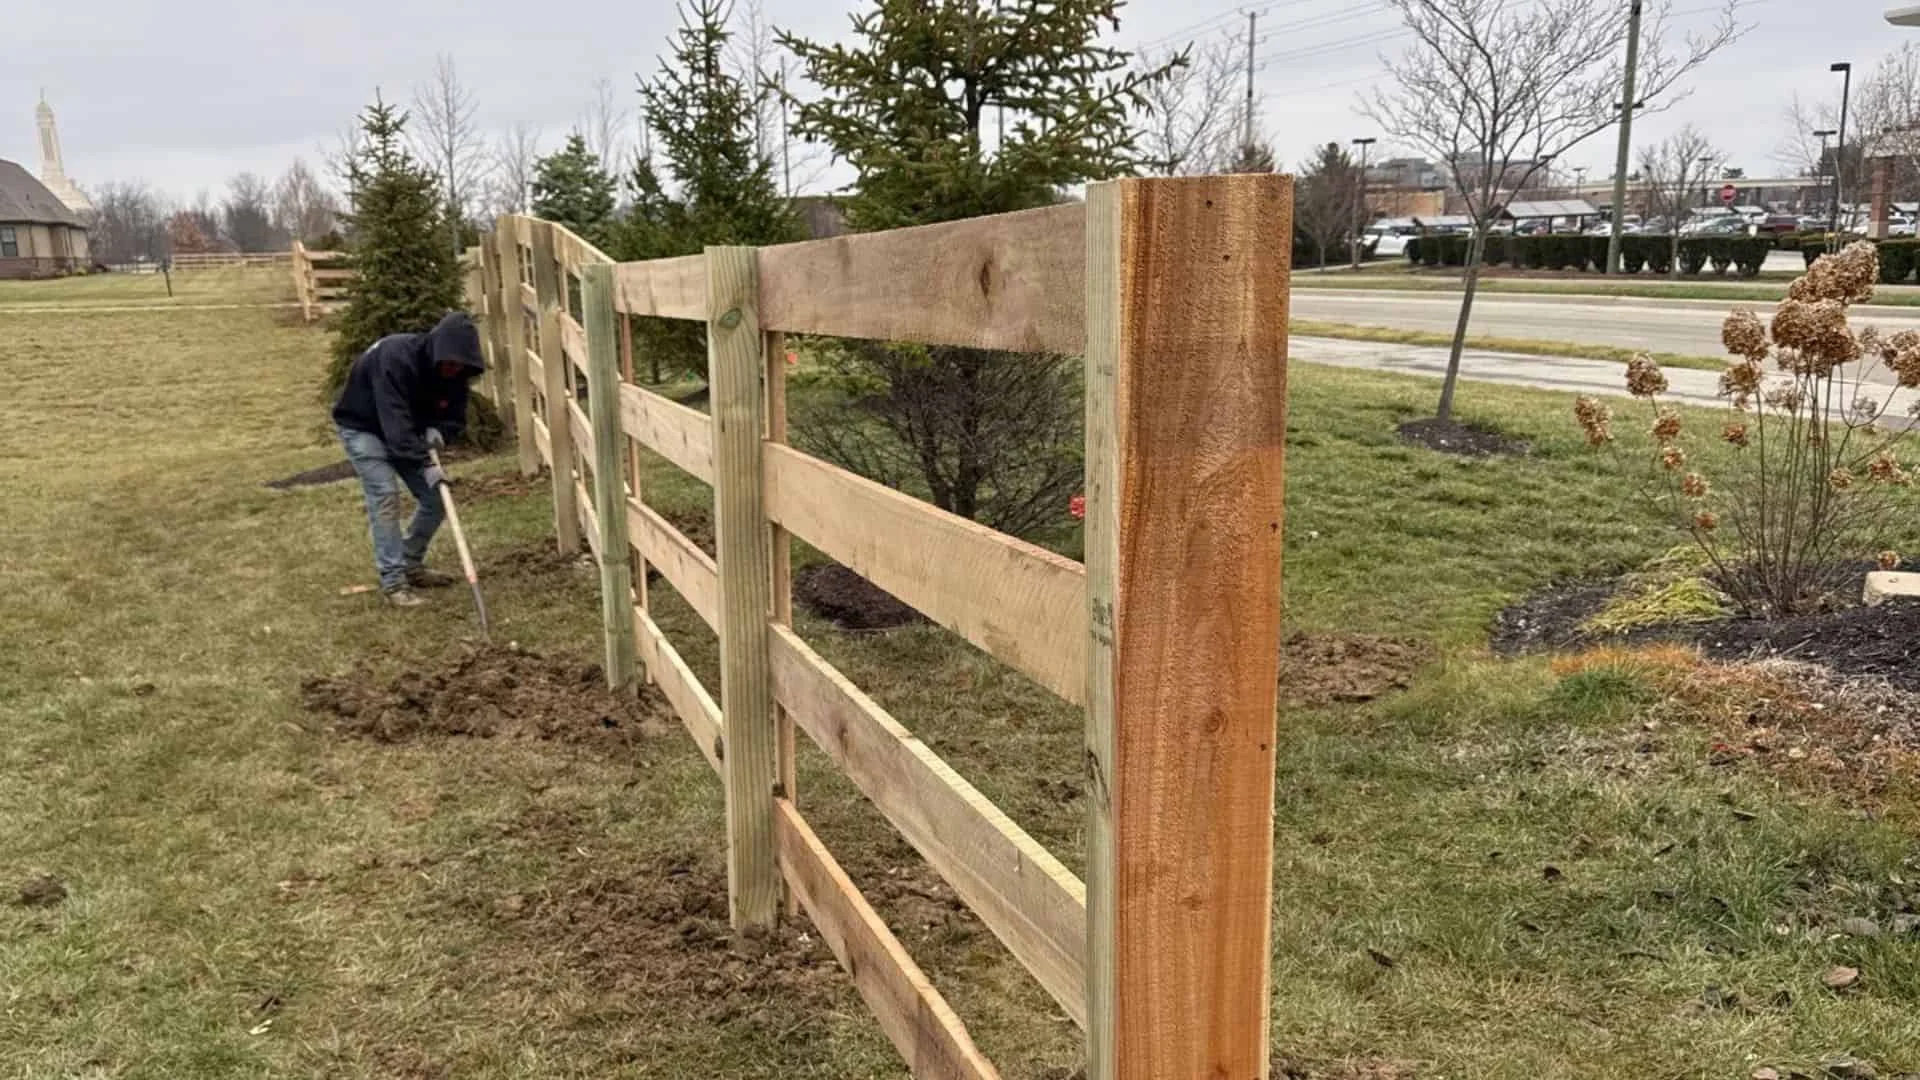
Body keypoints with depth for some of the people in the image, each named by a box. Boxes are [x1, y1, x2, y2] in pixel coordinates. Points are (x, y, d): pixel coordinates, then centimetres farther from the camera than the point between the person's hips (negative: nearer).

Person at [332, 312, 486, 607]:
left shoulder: (454, 373, -15)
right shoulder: (395, 357, -36)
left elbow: (455, 417, -3)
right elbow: (394, 420, -42)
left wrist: (439, 431, -27)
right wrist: (424, 464, -48)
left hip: (407, 432, 7)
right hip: (363, 427, -7)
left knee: (436, 496, 0)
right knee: (385, 496, -20)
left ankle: (411, 566, 16)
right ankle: (393, 580, -16)